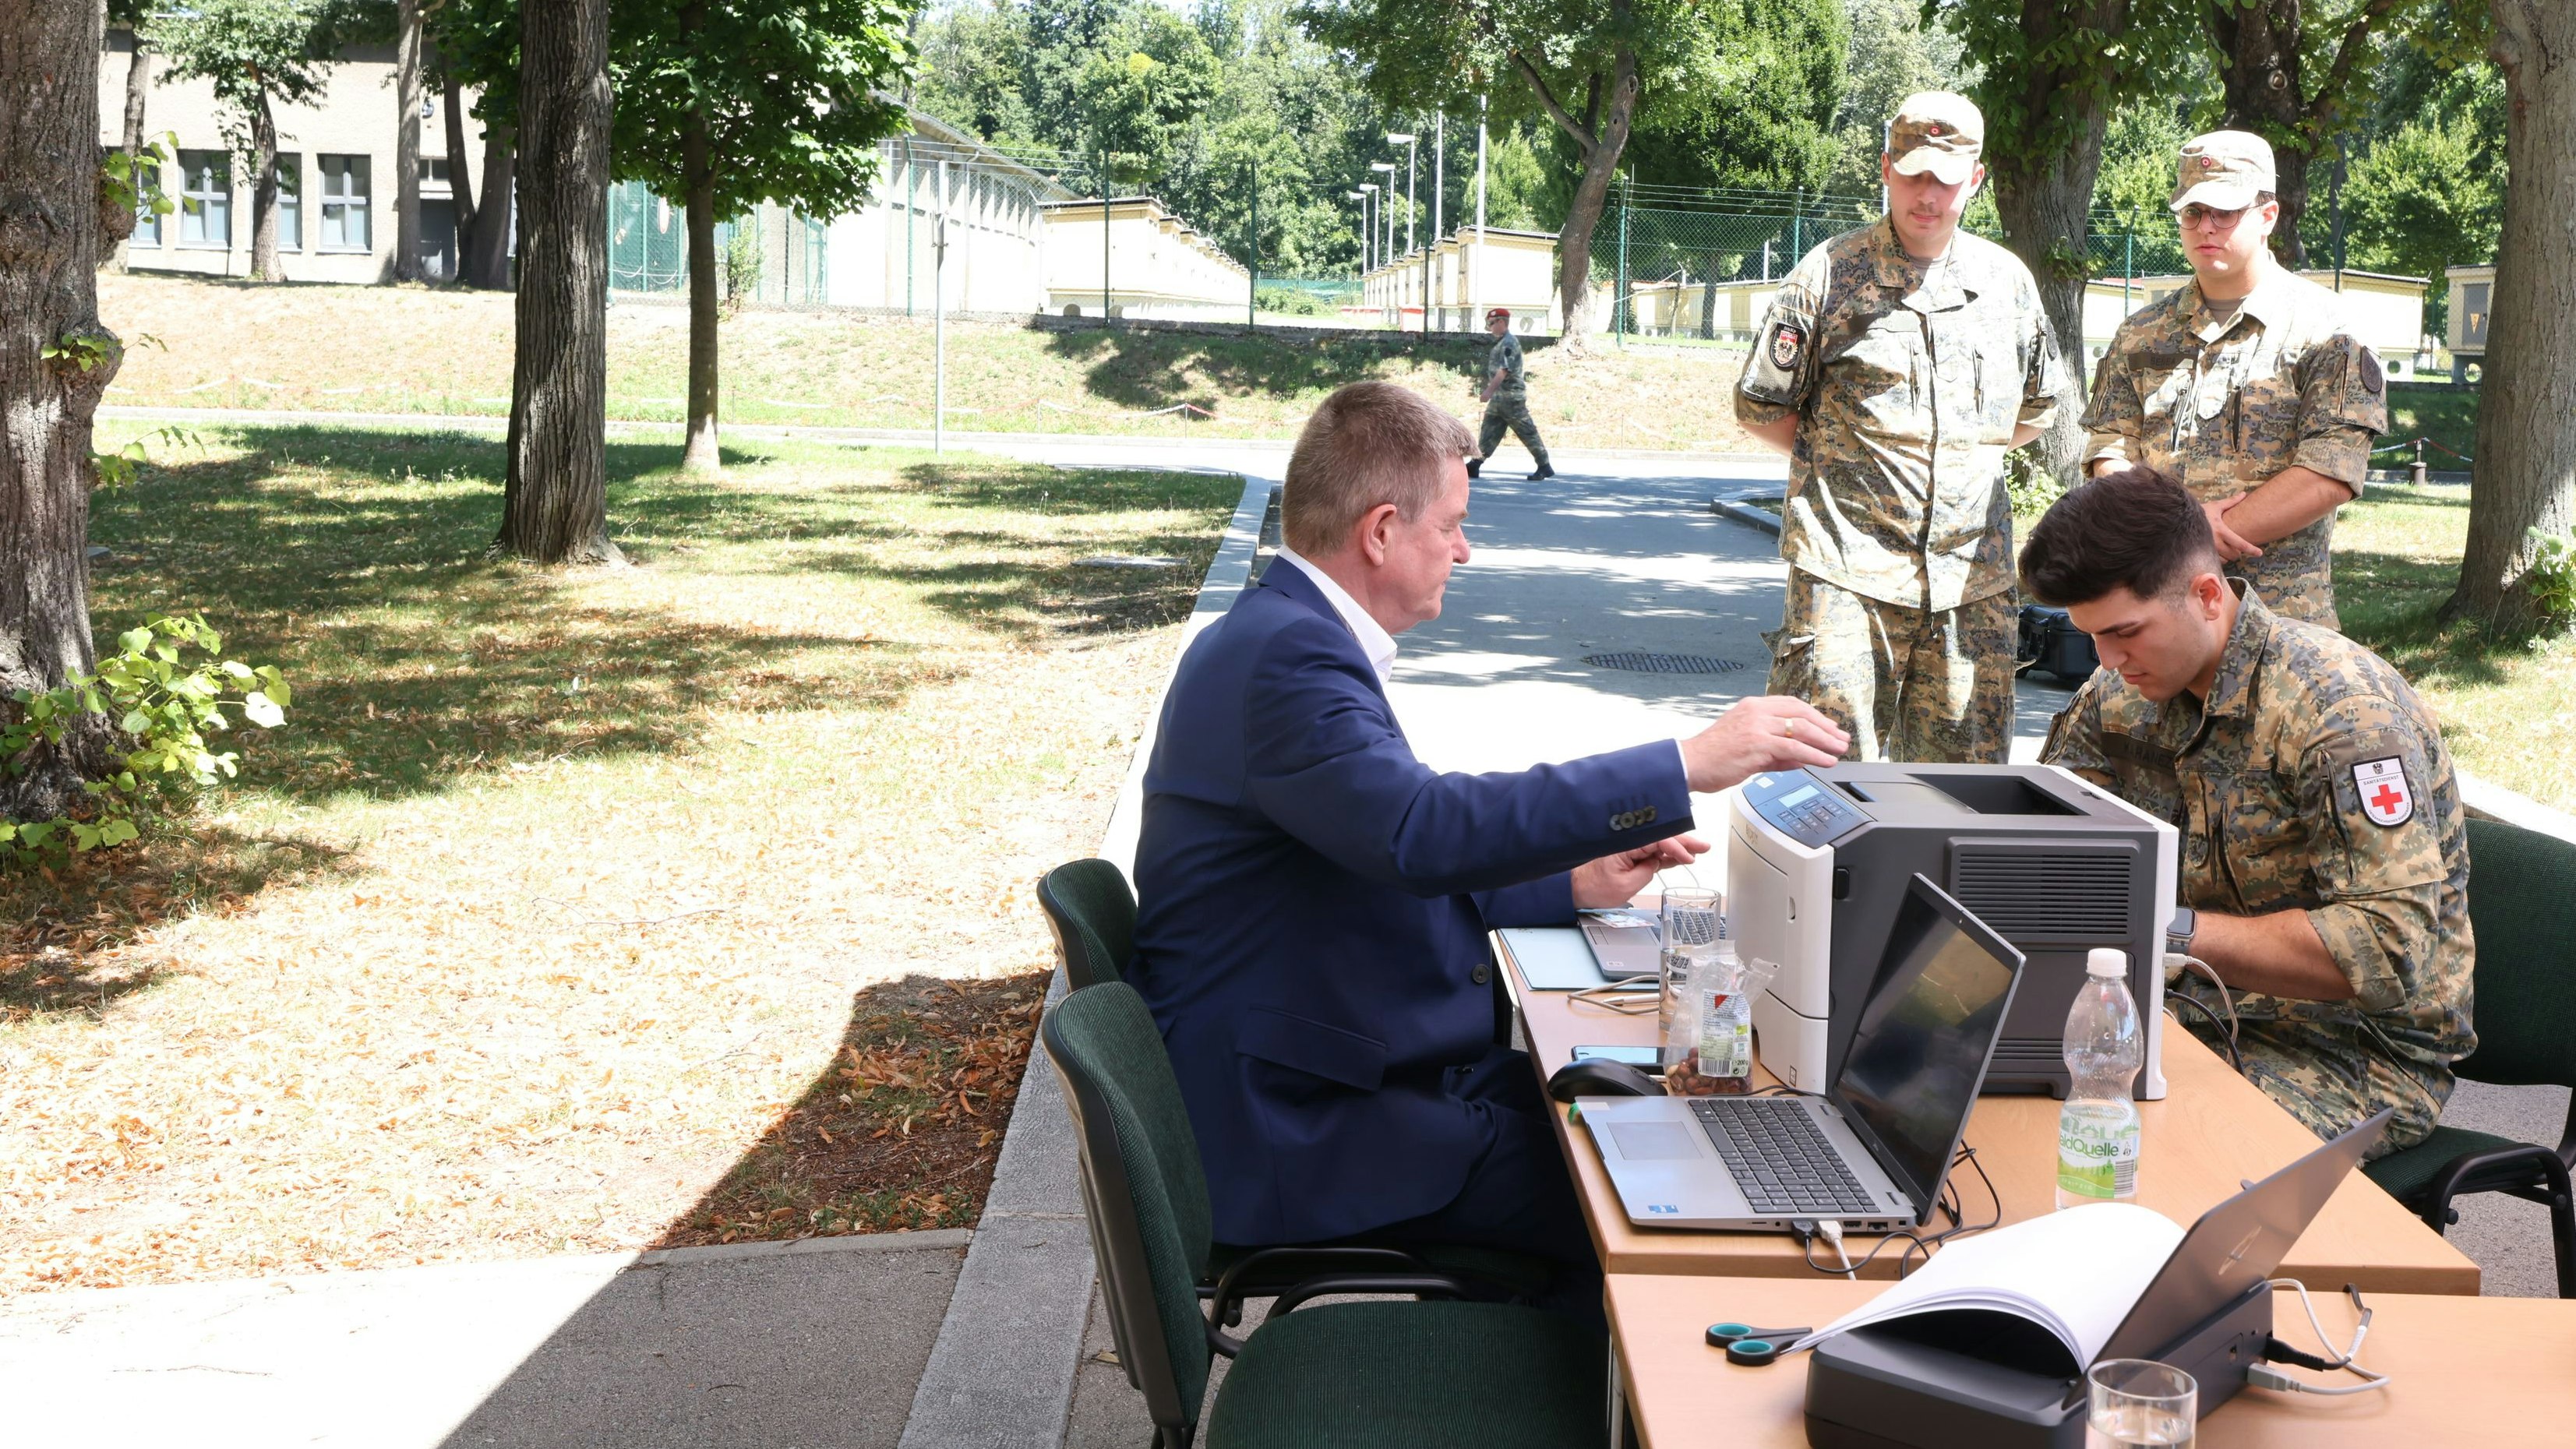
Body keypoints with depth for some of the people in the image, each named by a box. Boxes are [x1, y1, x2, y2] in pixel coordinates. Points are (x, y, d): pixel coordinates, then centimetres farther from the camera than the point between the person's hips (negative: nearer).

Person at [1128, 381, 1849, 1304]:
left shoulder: (1279, 635, 11)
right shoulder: (1286, 656, -22)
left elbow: (1394, 867, 19)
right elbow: (1423, 830, -38)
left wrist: (1573, 888, 10)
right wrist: (1685, 767, -35)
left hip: (1320, 1078, 10)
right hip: (1294, 1139, -10)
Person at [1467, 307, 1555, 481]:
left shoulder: (1509, 343, -14)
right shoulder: (1501, 343, 16)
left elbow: (1504, 370, -24)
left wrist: (1489, 391, -28)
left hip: (1511, 396, -10)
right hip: (1499, 397, 10)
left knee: (1527, 432, -4)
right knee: (1489, 432, 5)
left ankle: (1545, 467, 2)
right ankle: (1475, 465, 2)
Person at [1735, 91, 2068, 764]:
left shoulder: (2007, 279, 11)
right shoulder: (1830, 274, -1)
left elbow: (2038, 405, 24)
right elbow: (1760, 408, 3)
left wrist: (1969, 455, 14)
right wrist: (1842, 457, 0)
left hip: (1974, 575, 4)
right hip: (1849, 567, -4)